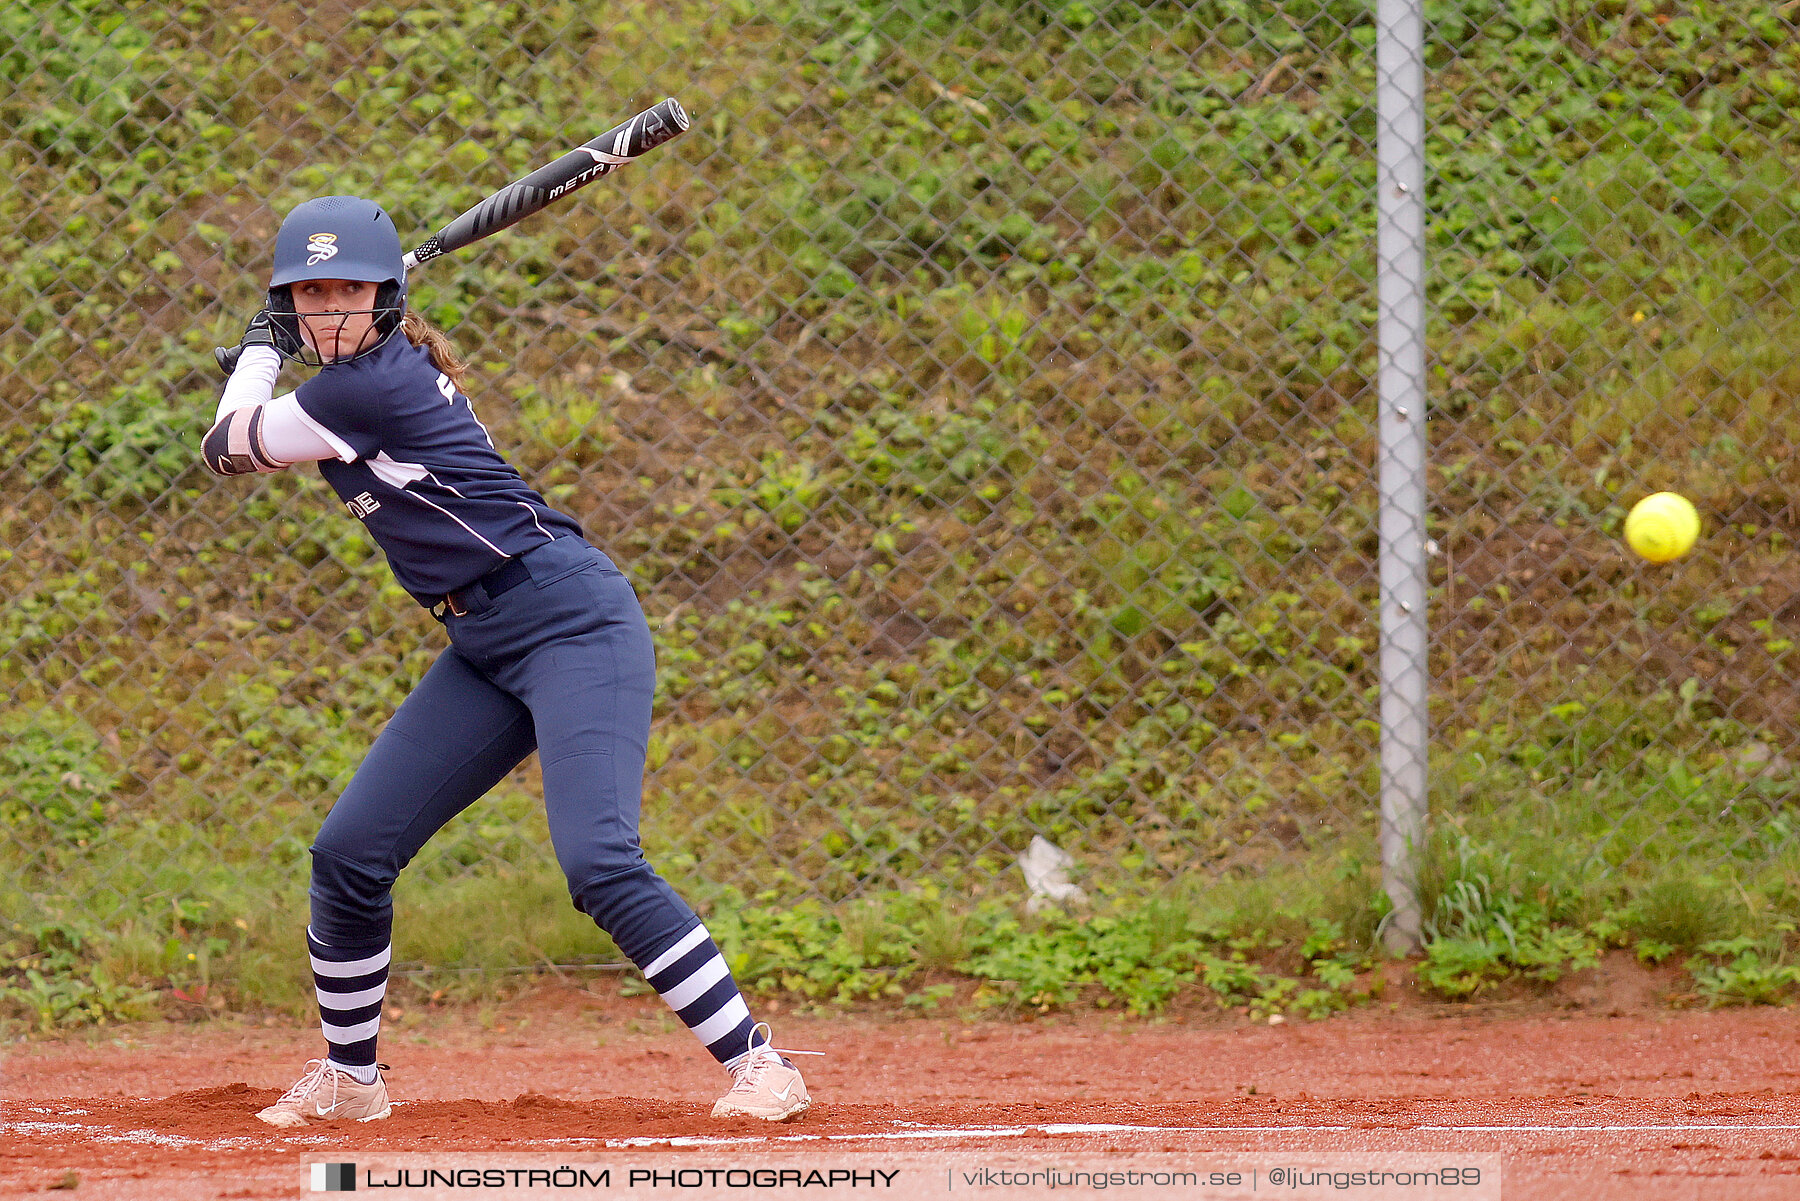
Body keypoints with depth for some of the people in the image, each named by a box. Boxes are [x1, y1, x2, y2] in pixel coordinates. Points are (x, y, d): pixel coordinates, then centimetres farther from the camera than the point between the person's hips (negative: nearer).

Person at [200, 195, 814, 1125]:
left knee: (598, 864, -24)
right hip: (484, 651, 10)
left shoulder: (366, 388, -16)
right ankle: (348, 1078, 21)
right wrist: (273, 345, 24)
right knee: (349, 852, 5)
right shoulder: (373, 375, 12)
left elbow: (227, 451, -2)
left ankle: (759, 1064, -20)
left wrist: (257, 355, 12)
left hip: (572, 621, -10)